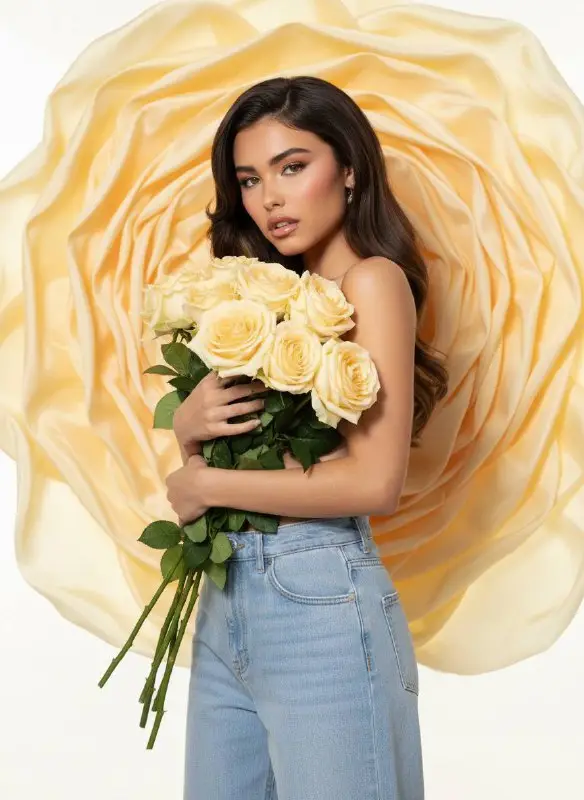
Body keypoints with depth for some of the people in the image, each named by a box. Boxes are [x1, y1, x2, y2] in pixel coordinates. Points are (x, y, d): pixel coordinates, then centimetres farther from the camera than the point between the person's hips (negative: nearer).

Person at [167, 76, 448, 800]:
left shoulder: (372, 280, -7)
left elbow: (373, 482, -18)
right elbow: (209, 453, 14)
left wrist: (206, 484, -8)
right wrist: (189, 426, -9)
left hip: (319, 600, -7)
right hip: (225, 600, 7)